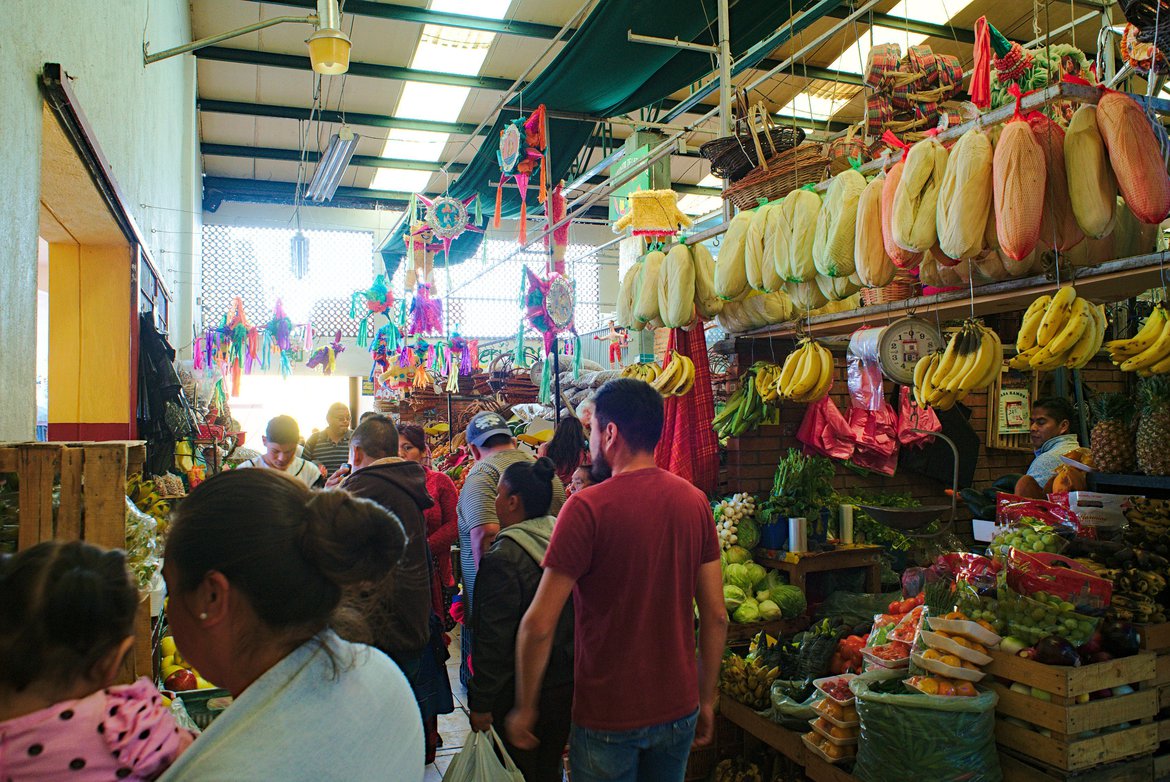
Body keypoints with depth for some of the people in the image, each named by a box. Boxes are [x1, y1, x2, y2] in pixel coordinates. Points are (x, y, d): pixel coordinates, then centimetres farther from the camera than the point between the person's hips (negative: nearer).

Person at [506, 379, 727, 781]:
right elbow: (716, 616, 0)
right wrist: (707, 700, 11)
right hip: (679, 709, 5)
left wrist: (525, 707, -5)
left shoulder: (587, 507, -19)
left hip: (608, 716, -4)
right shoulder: (695, 501, -4)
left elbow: (539, 624, -19)